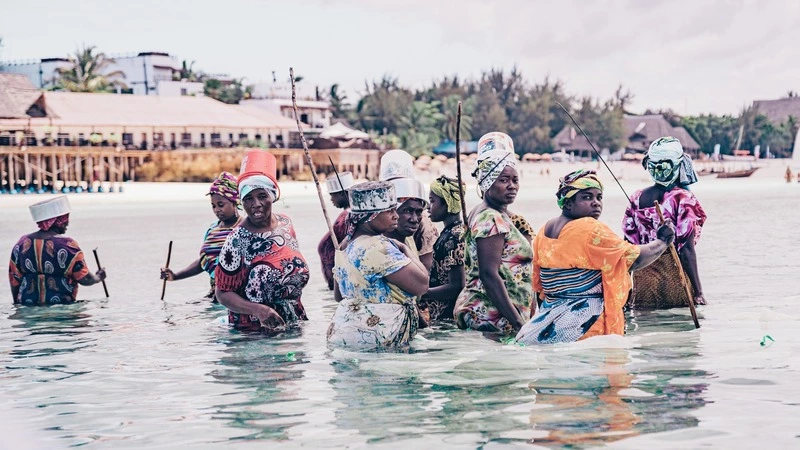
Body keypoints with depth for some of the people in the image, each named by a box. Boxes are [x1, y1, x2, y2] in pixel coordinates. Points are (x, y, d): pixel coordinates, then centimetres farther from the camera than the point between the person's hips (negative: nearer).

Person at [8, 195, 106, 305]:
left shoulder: (22, 244, 5)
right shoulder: (68, 245, -8)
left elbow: (14, 280, 10)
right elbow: (85, 279, -5)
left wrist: (18, 304, 23)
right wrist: (98, 277, 17)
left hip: (28, 308, 4)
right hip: (61, 306, -4)